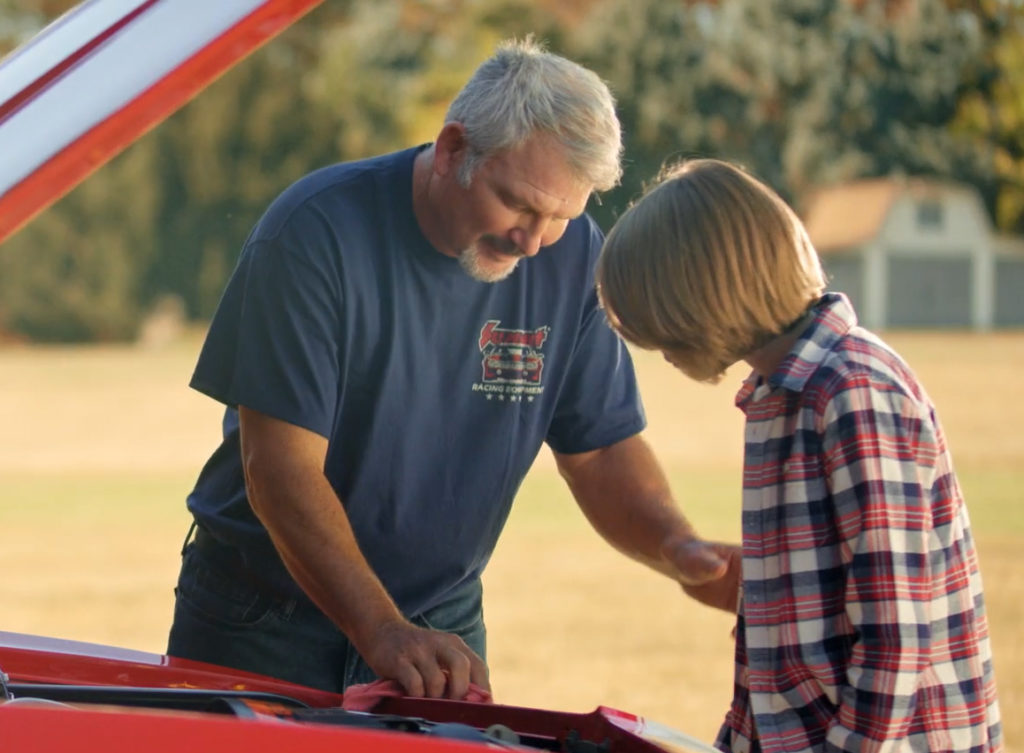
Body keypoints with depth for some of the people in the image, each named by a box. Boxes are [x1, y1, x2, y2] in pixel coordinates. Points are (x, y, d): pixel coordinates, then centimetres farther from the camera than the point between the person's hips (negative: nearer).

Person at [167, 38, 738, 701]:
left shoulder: (573, 256, -7)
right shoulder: (318, 232, -21)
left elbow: (603, 448, -2)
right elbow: (282, 470, -25)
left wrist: (676, 547, -24)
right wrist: (383, 634, -35)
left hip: (443, 622, 4)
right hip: (264, 619, -3)